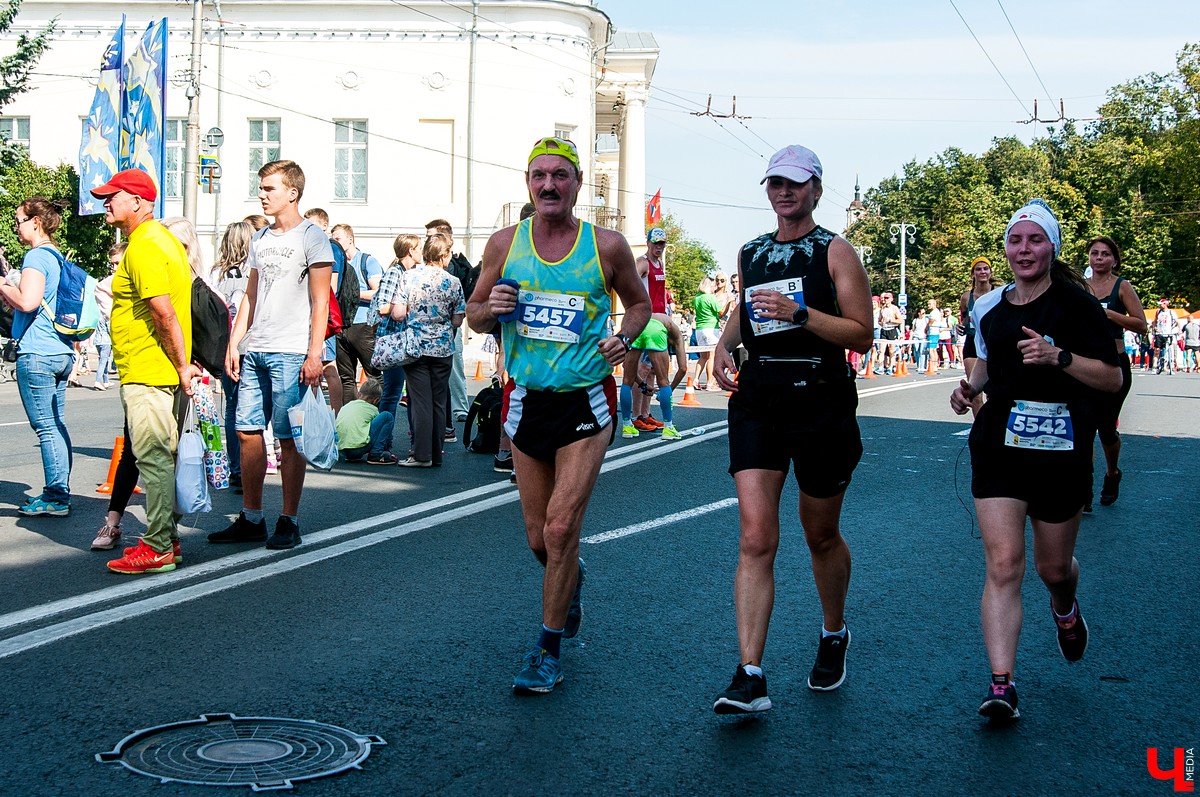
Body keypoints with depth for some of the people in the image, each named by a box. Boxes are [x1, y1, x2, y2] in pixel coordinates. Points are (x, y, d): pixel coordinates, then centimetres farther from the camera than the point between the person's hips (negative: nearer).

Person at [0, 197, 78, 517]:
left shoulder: (36, 256, -11)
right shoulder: (59, 257, 16)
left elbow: (27, 301, -25)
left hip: (36, 353, -9)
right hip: (62, 352, 9)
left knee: (46, 428, -6)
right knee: (57, 426, 12)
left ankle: (55, 498, -4)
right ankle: (59, 493, 17)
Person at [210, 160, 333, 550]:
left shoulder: (311, 238, -3)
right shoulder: (260, 239, 17)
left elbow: (320, 302, -8)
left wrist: (314, 354, -14)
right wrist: (233, 345, 13)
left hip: (291, 354, -7)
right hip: (255, 352, 7)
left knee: (289, 438, -4)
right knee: (247, 431, 6)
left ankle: (289, 522, 3)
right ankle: (251, 519, 13)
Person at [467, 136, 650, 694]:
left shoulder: (607, 246, -3)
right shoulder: (504, 244, 2)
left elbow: (639, 302, 13)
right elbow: (474, 314, 12)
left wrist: (624, 337, -8)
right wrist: (491, 308, -12)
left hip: (586, 402, -3)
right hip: (526, 400, 3)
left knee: (560, 528, -11)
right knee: (539, 537, 10)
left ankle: (549, 649, 3)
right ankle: (571, 580, 45)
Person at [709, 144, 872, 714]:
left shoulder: (835, 252, -1)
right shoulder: (750, 255, 13)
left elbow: (862, 334, -8)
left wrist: (799, 312, -19)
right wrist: (725, 343, 11)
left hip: (822, 405, -2)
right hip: (757, 403, 3)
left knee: (821, 536, 13)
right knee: (756, 539, -11)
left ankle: (834, 635, 40)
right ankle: (750, 675, -15)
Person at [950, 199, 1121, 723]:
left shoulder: (1075, 303, -6)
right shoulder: (989, 308, 8)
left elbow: (1112, 378, -9)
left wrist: (1058, 357, -22)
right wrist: (971, 387, 6)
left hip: (1061, 448, -2)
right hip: (999, 445, 2)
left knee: (1053, 567, 13)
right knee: (1003, 563, -12)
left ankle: (1066, 609, 51)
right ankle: (1002, 685, -13)